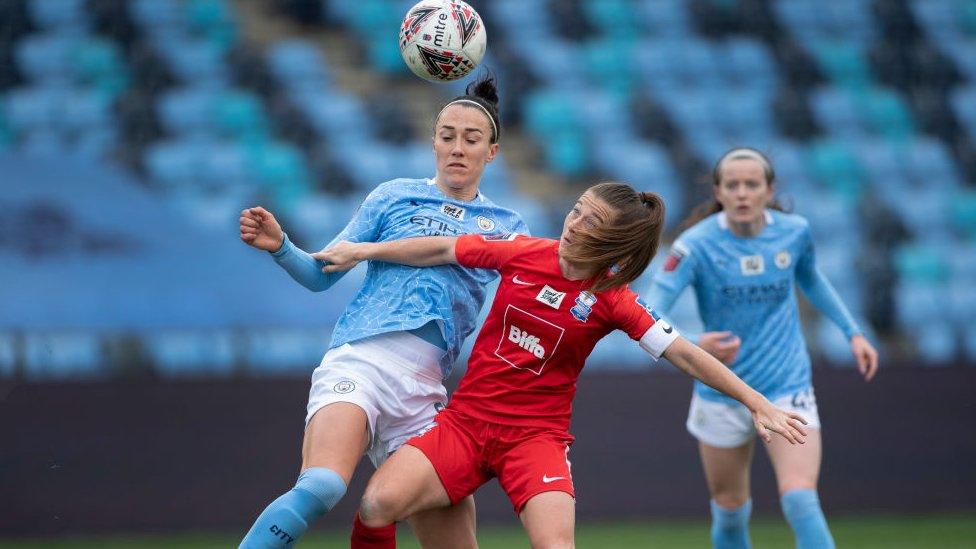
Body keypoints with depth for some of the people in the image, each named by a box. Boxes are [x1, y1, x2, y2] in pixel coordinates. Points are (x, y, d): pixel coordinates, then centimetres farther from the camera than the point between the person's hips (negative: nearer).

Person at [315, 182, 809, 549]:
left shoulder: (612, 301, -7)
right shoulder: (522, 253, -2)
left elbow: (685, 354, -8)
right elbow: (442, 250, 10)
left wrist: (758, 404, -12)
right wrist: (365, 251, 10)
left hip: (537, 435, -2)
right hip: (466, 419, 2)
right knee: (378, 506, -23)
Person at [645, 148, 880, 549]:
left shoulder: (794, 231, -5)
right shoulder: (696, 245, -16)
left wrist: (852, 332, 12)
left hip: (789, 390, 0)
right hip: (722, 393, 0)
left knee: (801, 501, -19)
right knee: (730, 512, 11)